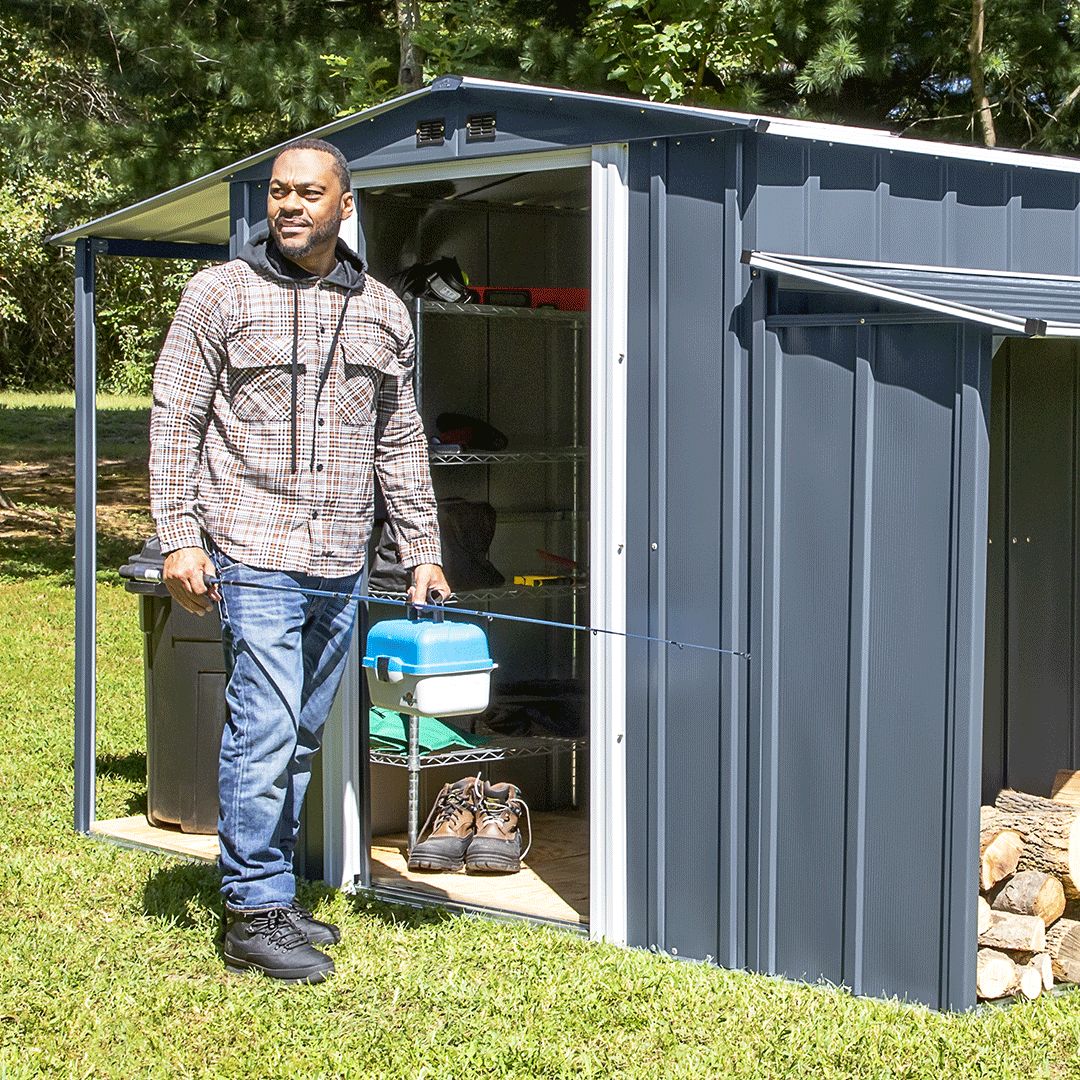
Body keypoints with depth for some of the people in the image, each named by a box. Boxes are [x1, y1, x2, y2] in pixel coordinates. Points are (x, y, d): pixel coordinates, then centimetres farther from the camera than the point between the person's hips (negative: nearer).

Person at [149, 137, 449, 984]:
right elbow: (175, 420, 0)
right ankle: (253, 912, -1)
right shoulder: (221, 293, 1)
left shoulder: (382, 312, 12)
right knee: (265, 730, -9)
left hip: (341, 565, 5)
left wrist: (423, 552, 13)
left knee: (301, 738, 10)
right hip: (255, 555, -4)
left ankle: (275, 894, 21)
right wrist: (179, 536, -8)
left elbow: (400, 442, 18)